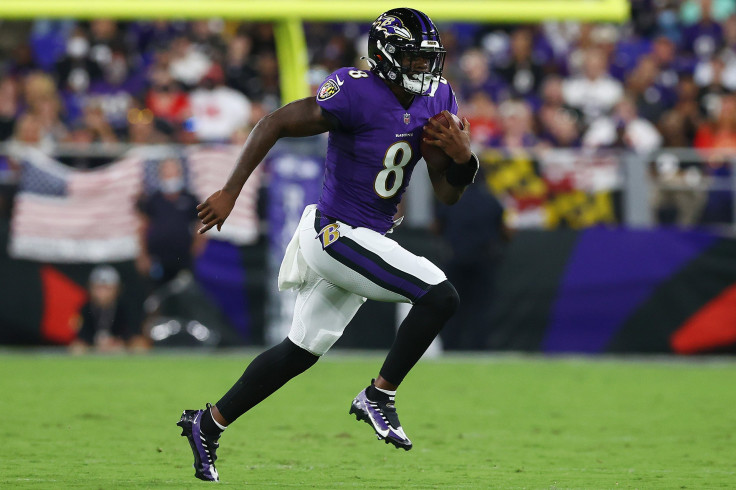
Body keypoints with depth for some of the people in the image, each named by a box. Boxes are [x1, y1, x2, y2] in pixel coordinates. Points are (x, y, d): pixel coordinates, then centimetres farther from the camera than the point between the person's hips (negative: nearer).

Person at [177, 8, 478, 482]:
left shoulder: (436, 99, 4)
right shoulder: (357, 92, -20)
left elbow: (447, 194, 8)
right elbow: (274, 124, -16)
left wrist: (463, 158, -14)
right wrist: (230, 192, -20)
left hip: (367, 240, 9)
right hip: (339, 234, -9)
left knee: (301, 351, 17)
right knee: (441, 297, -18)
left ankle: (208, 424, 29)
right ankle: (379, 396, -5)